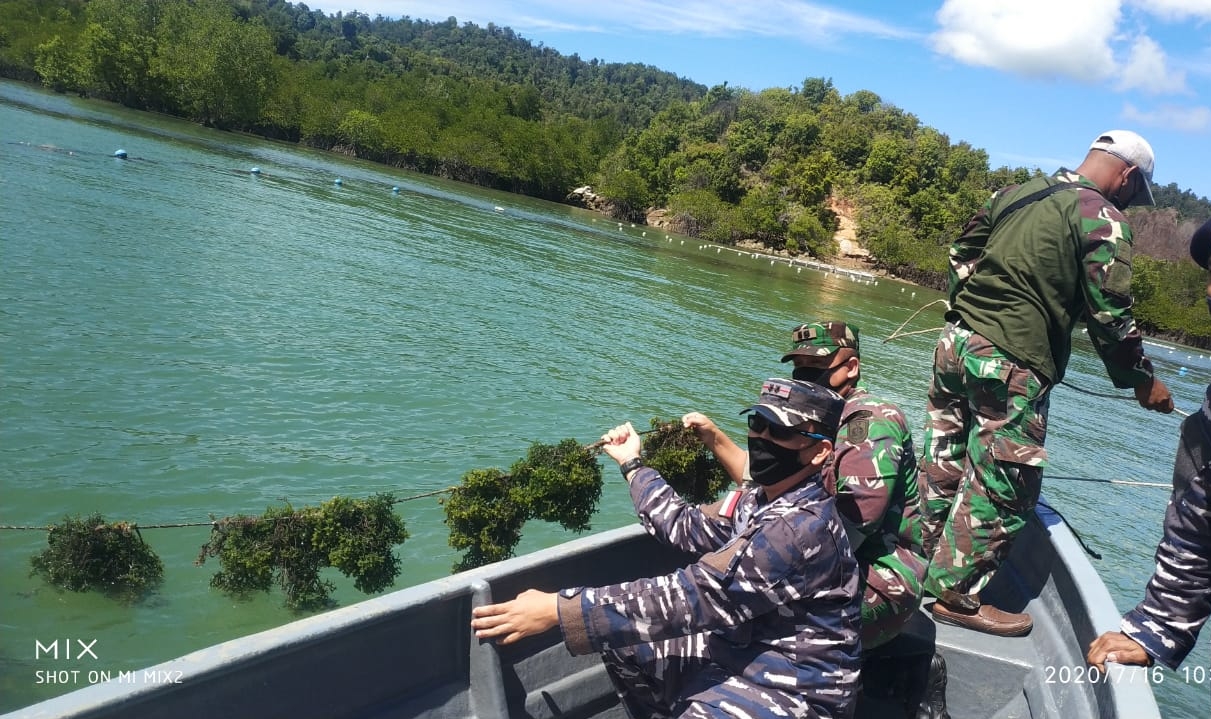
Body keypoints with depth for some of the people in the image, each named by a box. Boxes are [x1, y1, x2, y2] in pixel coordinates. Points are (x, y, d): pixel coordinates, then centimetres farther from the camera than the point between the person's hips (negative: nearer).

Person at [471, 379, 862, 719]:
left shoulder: (802, 527, -25)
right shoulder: (763, 499, 4)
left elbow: (694, 596, -29)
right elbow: (688, 526, 16)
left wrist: (558, 609, -30)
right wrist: (632, 464, 23)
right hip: (734, 653, 9)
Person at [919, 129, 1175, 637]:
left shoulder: (1016, 192, 15)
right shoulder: (1104, 220, -5)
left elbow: (962, 253, 20)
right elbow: (1110, 315, -7)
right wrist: (1142, 381, 5)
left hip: (956, 344, 8)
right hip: (1011, 368, -8)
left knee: (943, 463, 17)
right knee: (1001, 485, 2)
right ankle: (957, 595, 10)